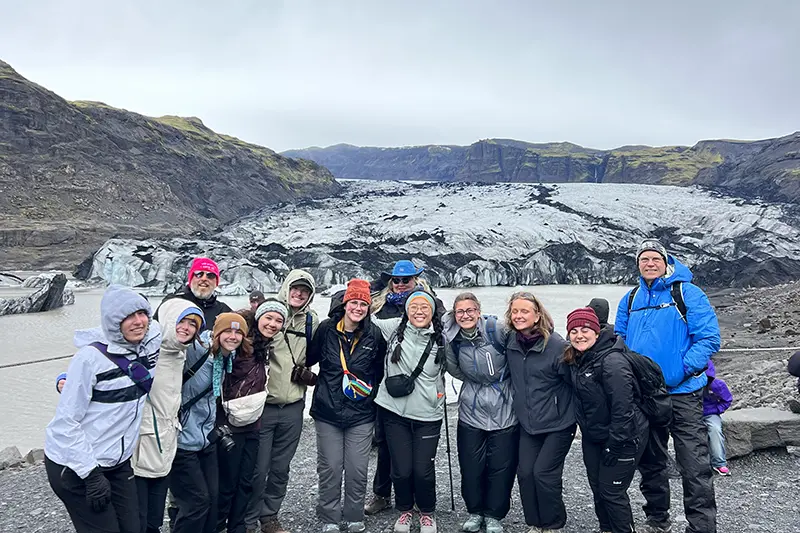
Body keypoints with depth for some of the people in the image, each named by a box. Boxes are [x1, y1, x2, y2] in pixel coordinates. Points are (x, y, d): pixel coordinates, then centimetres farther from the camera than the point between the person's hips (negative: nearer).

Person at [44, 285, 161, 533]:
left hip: (118, 464, 6)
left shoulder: (147, 345, -5)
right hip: (76, 467, -6)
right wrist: (91, 474, -19)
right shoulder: (91, 357, -21)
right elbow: (66, 422, -18)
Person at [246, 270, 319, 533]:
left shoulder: (312, 320, 7)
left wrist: (306, 372, 1)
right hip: (263, 405, -4)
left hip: (293, 408, 4)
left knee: (280, 468, 16)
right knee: (258, 469, 2)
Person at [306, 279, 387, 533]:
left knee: (357, 470, 5)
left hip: (361, 413, 0)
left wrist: (370, 387, 6)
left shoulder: (374, 334, -3)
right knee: (330, 468, 7)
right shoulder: (326, 329, -7)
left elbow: (380, 369, 11)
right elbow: (309, 358, 6)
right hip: (328, 411, 0)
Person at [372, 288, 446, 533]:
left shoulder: (441, 339, -2)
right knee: (401, 469, 5)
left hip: (428, 416, 0)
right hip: (395, 412, 0)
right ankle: (404, 509, 35)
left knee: (423, 471, 1)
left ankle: (427, 512, 31)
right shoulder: (394, 328, -3)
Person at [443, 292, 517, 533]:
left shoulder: (496, 329, -15)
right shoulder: (453, 338, -3)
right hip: (471, 412, 3)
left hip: (504, 411, -3)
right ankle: (475, 511, 32)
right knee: (471, 466, 10)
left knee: (501, 466, 8)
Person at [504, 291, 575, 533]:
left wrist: (576, 417, -5)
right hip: (527, 424, 5)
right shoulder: (511, 341, -1)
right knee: (525, 472, 2)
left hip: (558, 424, -5)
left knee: (543, 473, -5)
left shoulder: (556, 345, -20)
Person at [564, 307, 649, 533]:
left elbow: (623, 407, -26)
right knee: (597, 487, 15)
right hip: (593, 438, 8)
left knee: (612, 491, 0)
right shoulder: (577, 359, 2)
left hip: (623, 437, -8)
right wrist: (584, 428, 14)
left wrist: (615, 444, -22)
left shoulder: (612, 361, -25)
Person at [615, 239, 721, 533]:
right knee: (650, 461, 16)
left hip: (681, 392, -5)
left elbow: (709, 338, -11)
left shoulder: (687, 293, -6)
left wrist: (681, 371, -20)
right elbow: (619, 340, 15)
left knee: (694, 466, -6)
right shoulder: (630, 300, 9)